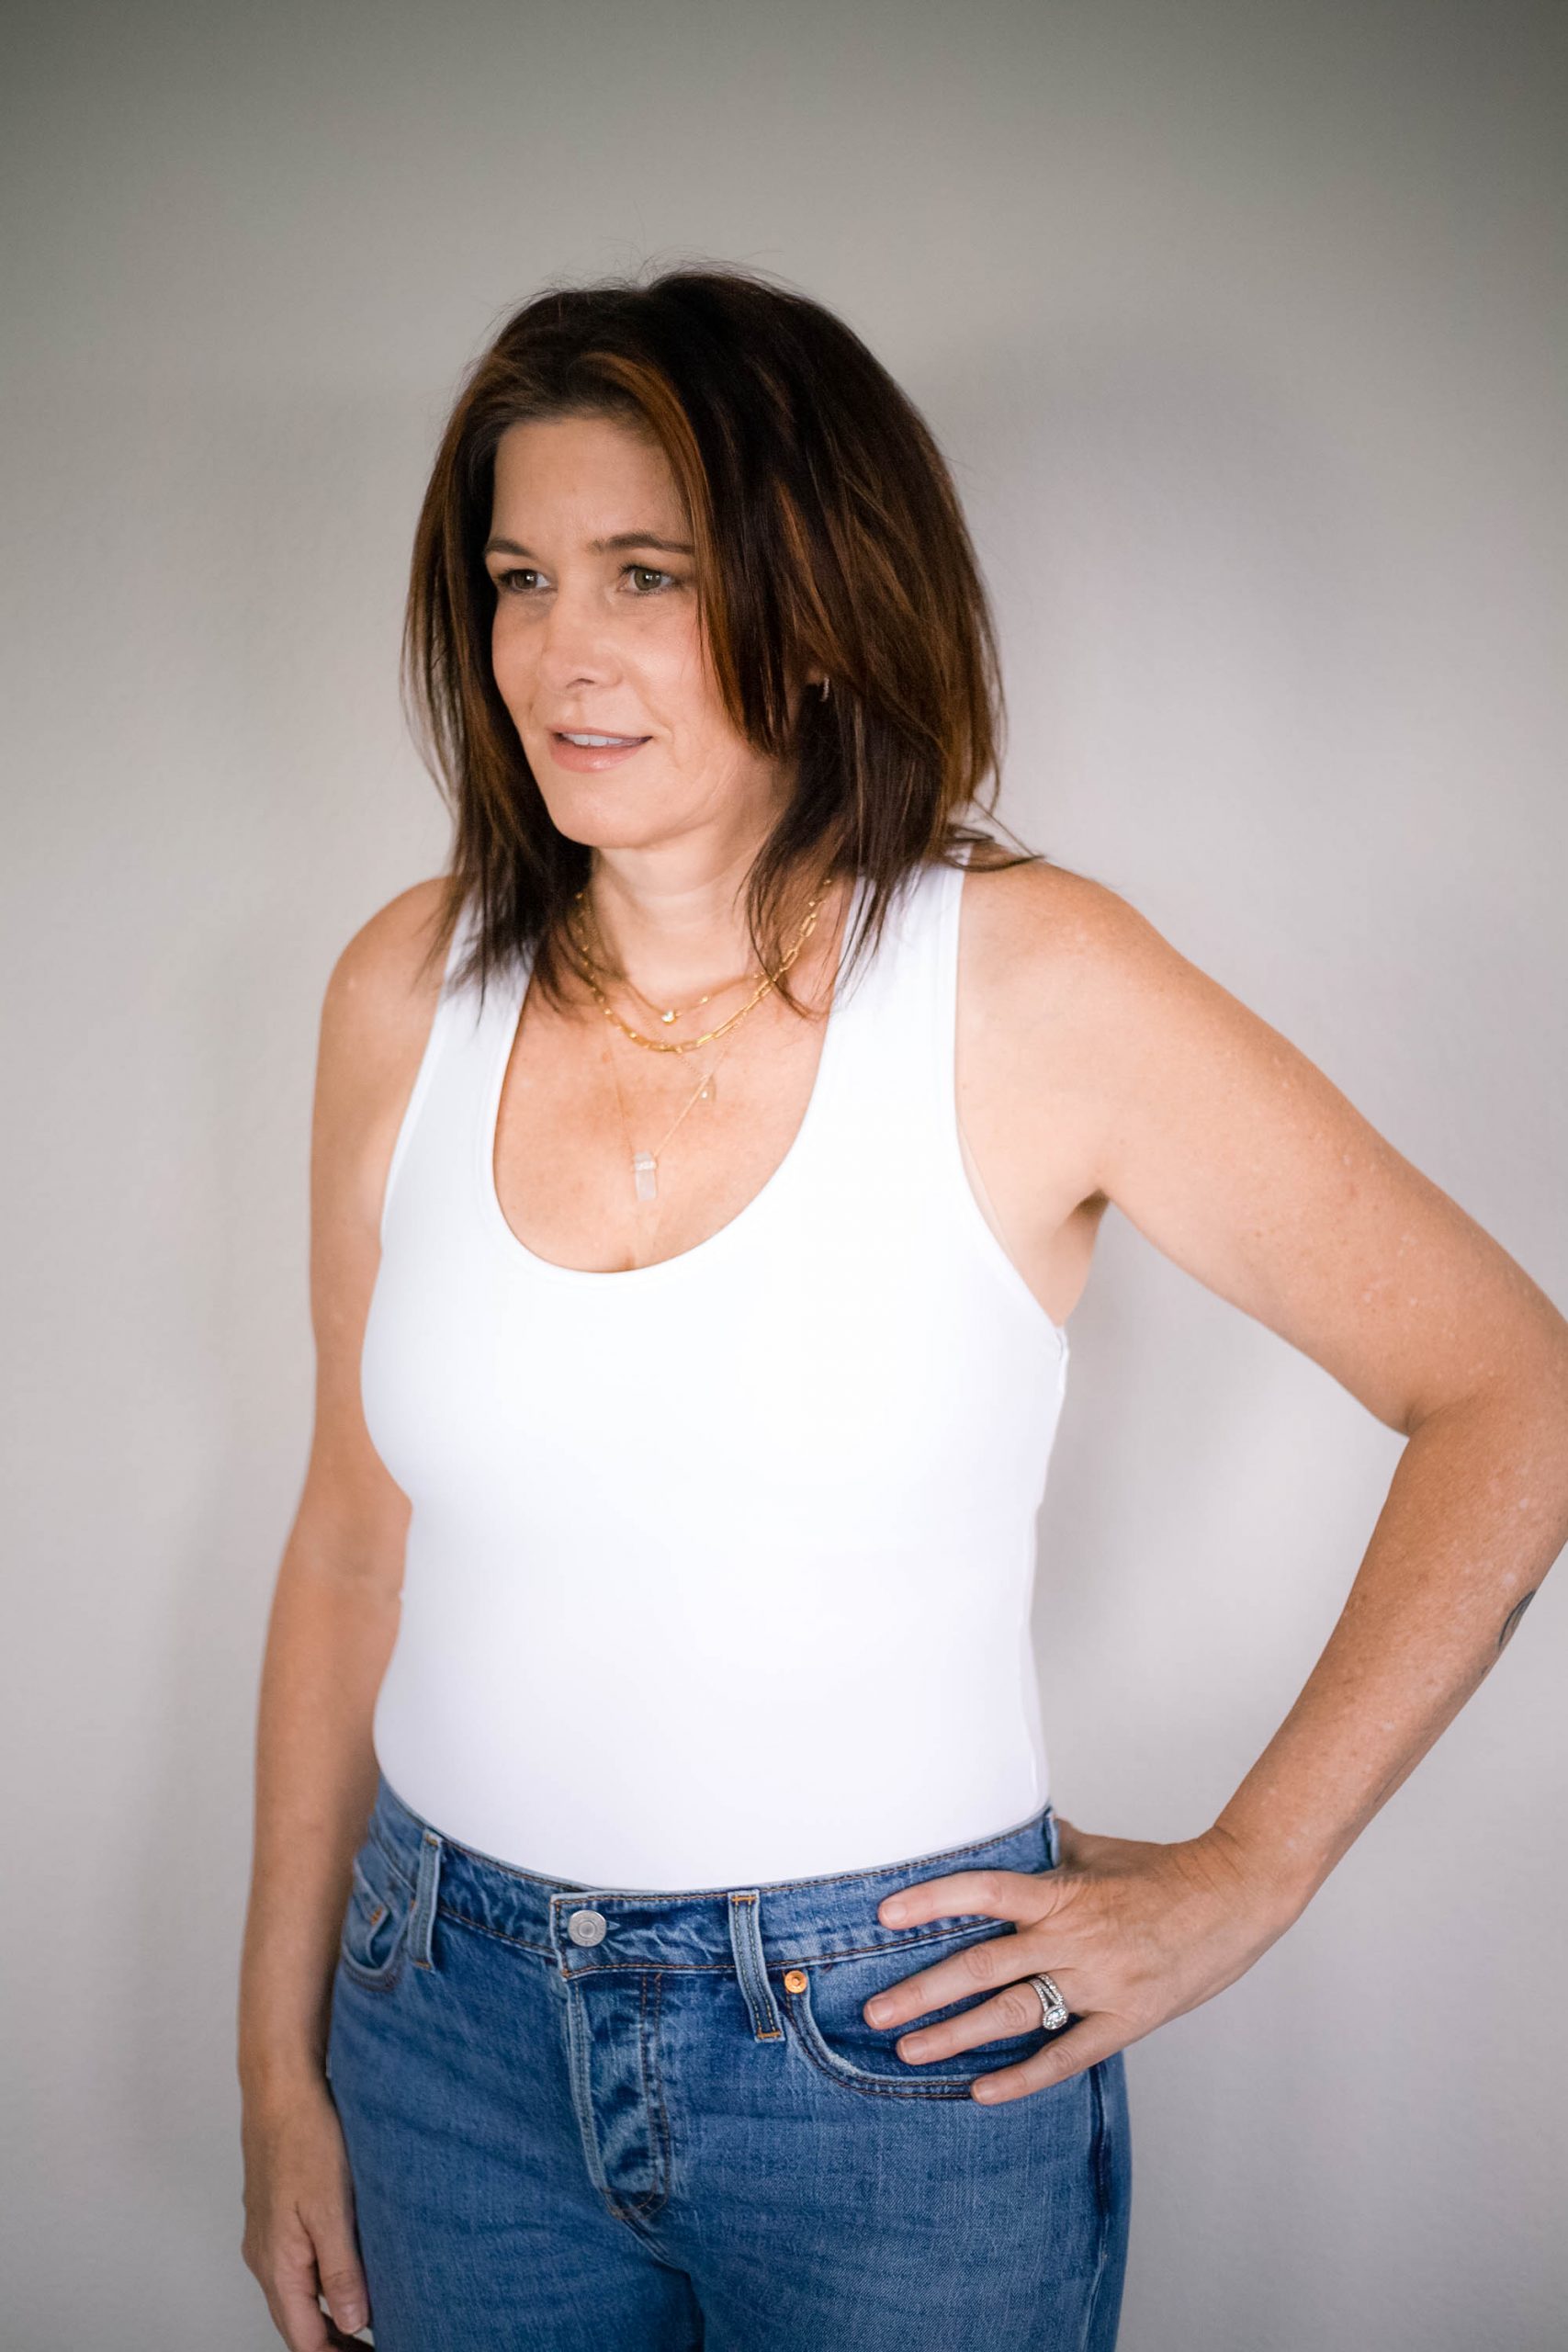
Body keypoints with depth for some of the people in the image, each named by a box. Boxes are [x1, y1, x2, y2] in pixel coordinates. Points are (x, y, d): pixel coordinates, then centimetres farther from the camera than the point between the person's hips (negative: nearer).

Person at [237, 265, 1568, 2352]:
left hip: (897, 2055, -3)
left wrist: (1240, 1878, -9)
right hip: (458, 2033, 3)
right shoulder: (412, 990, -4)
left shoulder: (1027, 984, -15)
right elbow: (355, 1548, 3)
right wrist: (282, 2061, 7)